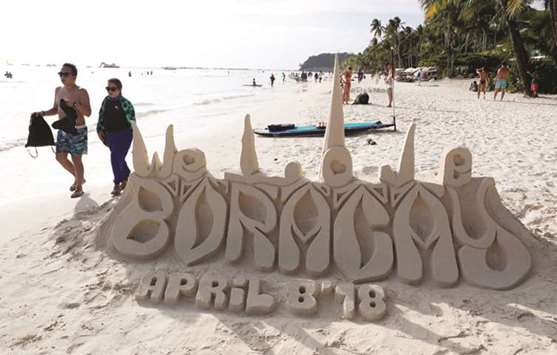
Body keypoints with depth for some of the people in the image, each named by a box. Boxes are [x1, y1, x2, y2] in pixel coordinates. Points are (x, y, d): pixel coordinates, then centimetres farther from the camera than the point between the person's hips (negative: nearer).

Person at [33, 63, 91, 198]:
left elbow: (88, 113, -16)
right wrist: (43, 113, 0)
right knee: (60, 157, 7)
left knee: (76, 159, 1)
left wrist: (74, 104, -30)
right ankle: (78, 178, 30)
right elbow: (56, 109, 17)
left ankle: (79, 187, 17)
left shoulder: (81, 92, -12)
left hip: (78, 130, -7)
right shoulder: (58, 90, 8)